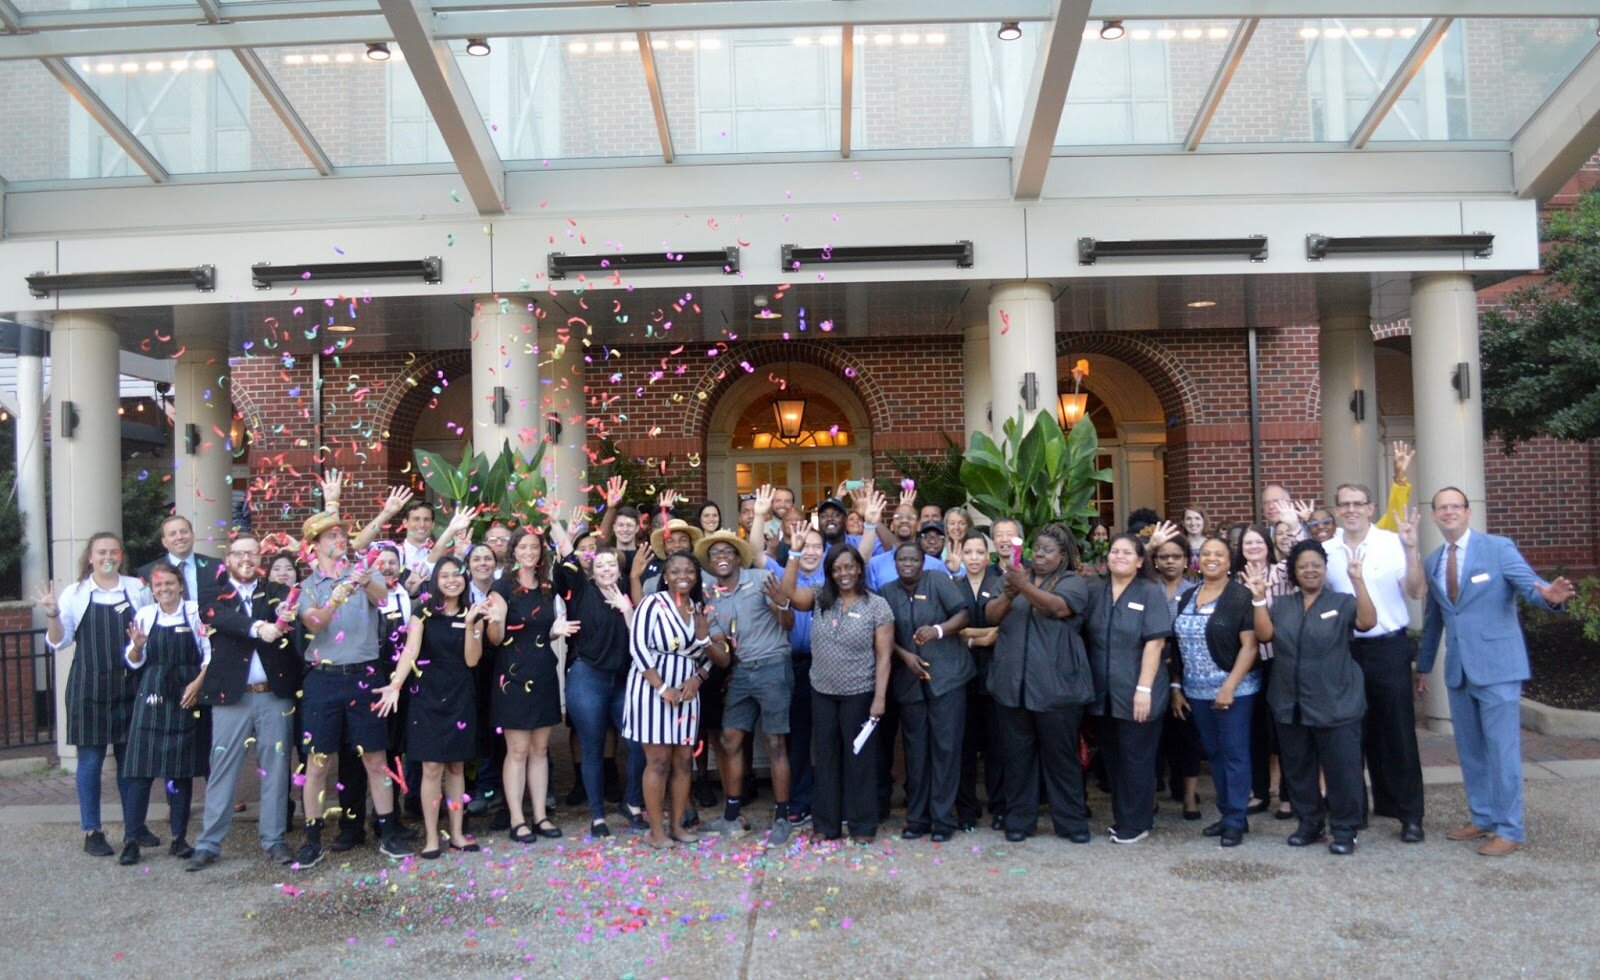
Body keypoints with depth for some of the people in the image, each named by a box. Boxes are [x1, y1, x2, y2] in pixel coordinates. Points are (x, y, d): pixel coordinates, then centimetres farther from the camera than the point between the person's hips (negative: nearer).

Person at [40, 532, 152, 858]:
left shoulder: (137, 588, 5)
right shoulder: (76, 593, 1)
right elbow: (59, 642, 1)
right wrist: (53, 615, -14)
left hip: (129, 685, 2)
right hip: (89, 687, -1)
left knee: (131, 757, 8)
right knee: (91, 758, 4)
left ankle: (134, 825, 20)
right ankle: (92, 831, 14)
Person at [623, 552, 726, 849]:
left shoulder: (700, 609, 9)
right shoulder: (653, 603, -8)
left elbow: (710, 654, 13)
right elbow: (637, 647, -15)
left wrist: (697, 679, -7)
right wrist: (662, 688, -18)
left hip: (687, 692, 6)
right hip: (652, 688, -5)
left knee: (683, 760, 7)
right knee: (658, 761, -3)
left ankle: (677, 824, 17)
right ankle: (657, 829, 6)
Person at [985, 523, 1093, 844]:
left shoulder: (1073, 582, 0)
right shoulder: (1017, 576, 12)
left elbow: (1059, 607, -20)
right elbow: (991, 616, 2)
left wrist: (1024, 586, -34)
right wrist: (1008, 594, -19)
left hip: (1056, 686, -4)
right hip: (1013, 684, 4)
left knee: (1061, 756, 4)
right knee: (1017, 755, 9)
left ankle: (1072, 821, 15)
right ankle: (1018, 820, 19)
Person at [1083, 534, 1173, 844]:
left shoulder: (1151, 593, -4)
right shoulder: (1094, 592, 8)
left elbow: (1155, 643, -11)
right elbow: (1083, 637, 10)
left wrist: (1143, 689, -18)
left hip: (1135, 693, -4)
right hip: (1103, 693, 5)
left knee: (1136, 759, 4)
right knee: (1112, 758, 12)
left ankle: (1135, 823, 15)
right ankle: (1121, 817, 26)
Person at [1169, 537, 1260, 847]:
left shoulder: (1240, 596, -8)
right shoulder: (1187, 597, 10)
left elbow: (1249, 645, -13)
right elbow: (1179, 646, 12)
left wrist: (1230, 686, -18)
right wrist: (1176, 687, 8)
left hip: (1234, 690, -6)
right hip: (1197, 693, 6)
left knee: (1234, 754, 0)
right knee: (1213, 752, 13)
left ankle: (1236, 821, 9)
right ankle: (1226, 813, 24)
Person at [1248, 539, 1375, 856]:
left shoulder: (1342, 603, 1)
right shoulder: (1280, 605, 10)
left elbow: (1367, 622, -18)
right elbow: (1264, 635, -4)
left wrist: (1357, 581, -26)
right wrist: (1259, 596, -13)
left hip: (1335, 705, -3)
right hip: (1290, 705, 4)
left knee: (1341, 769, -1)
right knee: (1298, 768, 13)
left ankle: (1345, 830, 13)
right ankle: (1309, 824, 26)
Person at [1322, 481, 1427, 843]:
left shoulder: (1392, 542, -5)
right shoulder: (1326, 551, 4)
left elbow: (1416, 591, -13)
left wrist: (1411, 549, -23)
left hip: (1389, 647, -3)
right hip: (1346, 649, 3)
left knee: (1398, 732, 3)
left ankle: (1410, 814, 13)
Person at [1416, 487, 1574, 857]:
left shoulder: (1498, 548, -6)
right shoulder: (1432, 561, 11)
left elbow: (1529, 585, -18)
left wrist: (1549, 595, -42)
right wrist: (1423, 666, 22)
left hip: (1496, 666, -6)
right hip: (1458, 670, 6)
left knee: (1502, 749, -2)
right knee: (1469, 750, 14)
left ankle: (1510, 830, 8)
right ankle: (1482, 818, 27)